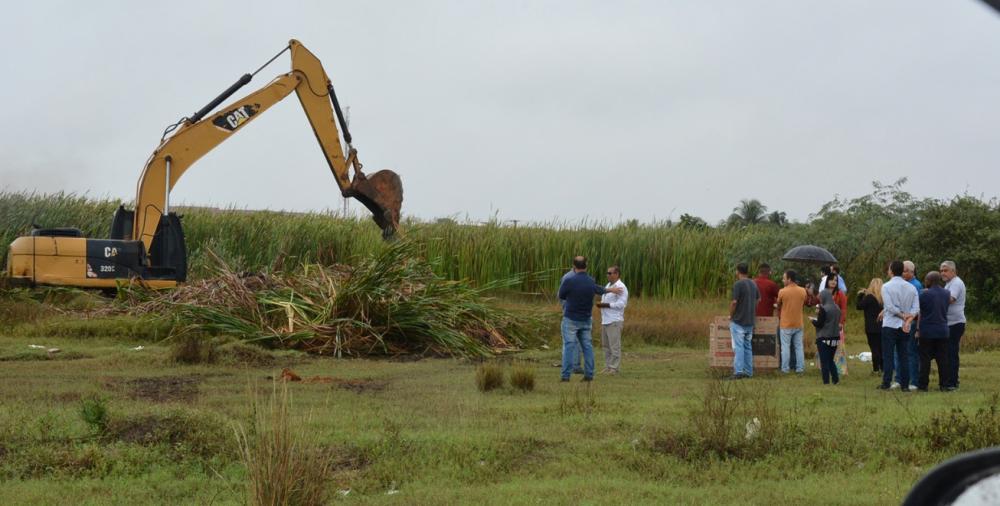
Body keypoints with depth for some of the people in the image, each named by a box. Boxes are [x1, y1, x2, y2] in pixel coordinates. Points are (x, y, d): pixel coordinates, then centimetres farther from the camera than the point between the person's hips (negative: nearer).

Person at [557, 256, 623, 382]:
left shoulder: (569, 281, -15)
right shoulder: (591, 282, 2)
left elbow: (561, 295, 0)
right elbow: (599, 290, 24)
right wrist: (611, 290, 45)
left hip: (570, 319, -5)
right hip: (585, 320, 5)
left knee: (569, 346, -5)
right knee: (587, 346, 12)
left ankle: (566, 375, -10)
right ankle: (589, 374, 11)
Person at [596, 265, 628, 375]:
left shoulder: (621, 287, -11)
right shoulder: (608, 285, 18)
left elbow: (621, 304, -19)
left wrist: (605, 305, -18)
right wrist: (600, 304, 7)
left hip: (614, 321, -9)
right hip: (605, 320, 9)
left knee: (614, 345, -7)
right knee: (606, 345, 12)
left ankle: (614, 368, -4)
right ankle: (608, 366, 19)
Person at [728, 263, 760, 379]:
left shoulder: (738, 284, -15)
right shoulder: (754, 284, 8)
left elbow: (734, 302, -18)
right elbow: (758, 300, 16)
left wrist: (731, 315, -4)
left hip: (738, 321, -7)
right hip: (750, 321, 7)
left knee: (738, 347, -6)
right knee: (748, 346, 13)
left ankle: (738, 372, -11)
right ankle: (748, 371, 14)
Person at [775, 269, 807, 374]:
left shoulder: (782, 292, -13)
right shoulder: (802, 291, -2)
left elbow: (778, 306, 1)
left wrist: (779, 317, 19)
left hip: (785, 324, -3)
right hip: (798, 324, 3)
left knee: (785, 347, 4)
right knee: (799, 347, 10)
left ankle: (785, 368, 4)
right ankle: (800, 368, 11)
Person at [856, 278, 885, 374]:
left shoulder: (869, 297, -15)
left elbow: (859, 306, -10)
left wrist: (860, 295, 2)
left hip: (872, 328, -6)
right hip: (881, 327, 6)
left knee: (874, 348, -3)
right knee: (881, 348, 13)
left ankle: (876, 369, -3)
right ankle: (882, 368, 17)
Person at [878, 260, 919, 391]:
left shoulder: (887, 286, -7)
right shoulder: (911, 288, 6)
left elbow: (890, 307, -14)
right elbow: (916, 308, -3)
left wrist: (903, 316, -5)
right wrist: (908, 320, -10)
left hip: (890, 325, -4)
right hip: (905, 327, 4)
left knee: (888, 356, 0)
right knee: (904, 356, 7)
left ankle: (886, 384, -2)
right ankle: (905, 385, 6)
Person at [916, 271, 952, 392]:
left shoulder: (925, 294, -12)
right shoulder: (947, 294, 3)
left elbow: (917, 311, -5)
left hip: (927, 331, -4)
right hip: (942, 331, 4)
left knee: (925, 359, 2)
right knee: (942, 359, 8)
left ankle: (923, 385, 2)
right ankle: (944, 384, 8)